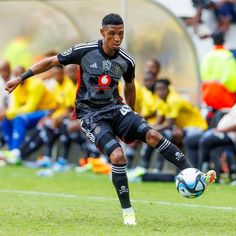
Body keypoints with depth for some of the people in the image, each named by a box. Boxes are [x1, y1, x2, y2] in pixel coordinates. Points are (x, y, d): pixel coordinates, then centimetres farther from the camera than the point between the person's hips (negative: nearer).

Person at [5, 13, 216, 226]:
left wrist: (132, 121, 25)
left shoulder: (127, 61, -2)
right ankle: (128, 213, -13)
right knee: (117, 155, -25)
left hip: (115, 108, 4)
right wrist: (20, 79, -1)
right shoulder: (84, 51, -12)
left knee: (152, 135, -20)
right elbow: (51, 62, 0)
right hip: (90, 114, -3)